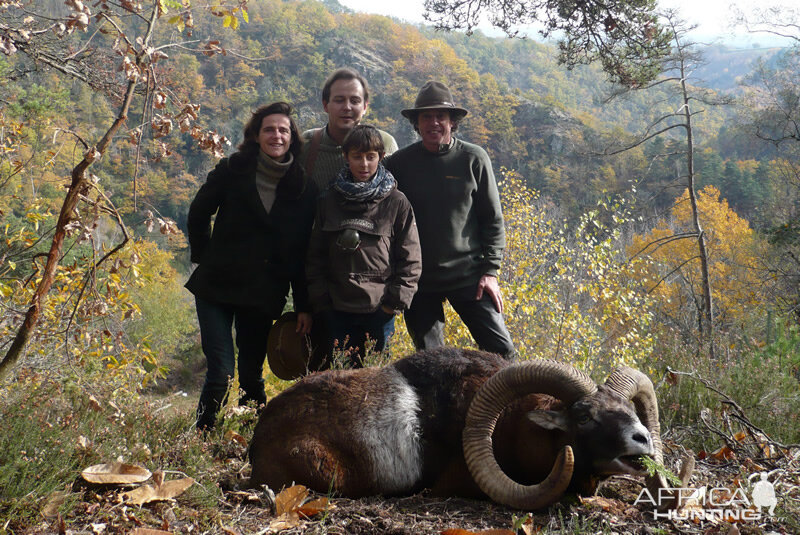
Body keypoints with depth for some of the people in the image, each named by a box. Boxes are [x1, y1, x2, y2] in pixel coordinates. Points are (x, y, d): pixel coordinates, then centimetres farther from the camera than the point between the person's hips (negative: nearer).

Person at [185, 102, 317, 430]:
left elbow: (301, 252, 4)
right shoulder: (233, 170, -1)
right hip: (218, 286, -1)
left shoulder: (303, 187, 3)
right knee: (221, 373, -9)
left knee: (252, 376, 10)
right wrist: (204, 259, 7)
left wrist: (303, 306, 2)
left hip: (264, 294, 2)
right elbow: (198, 214, 12)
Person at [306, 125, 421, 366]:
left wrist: (396, 300, -7)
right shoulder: (329, 201, 7)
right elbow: (316, 255, 11)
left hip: (380, 310, -2)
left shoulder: (397, 203, 0)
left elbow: (410, 260, 1)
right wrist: (319, 297, 3)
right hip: (338, 310, 2)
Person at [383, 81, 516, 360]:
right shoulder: (399, 163, 0)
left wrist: (490, 270, -3)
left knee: (502, 351, -2)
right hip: (418, 281, 1)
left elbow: (492, 219, 3)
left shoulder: (474, 159, -1)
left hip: (469, 276, -1)